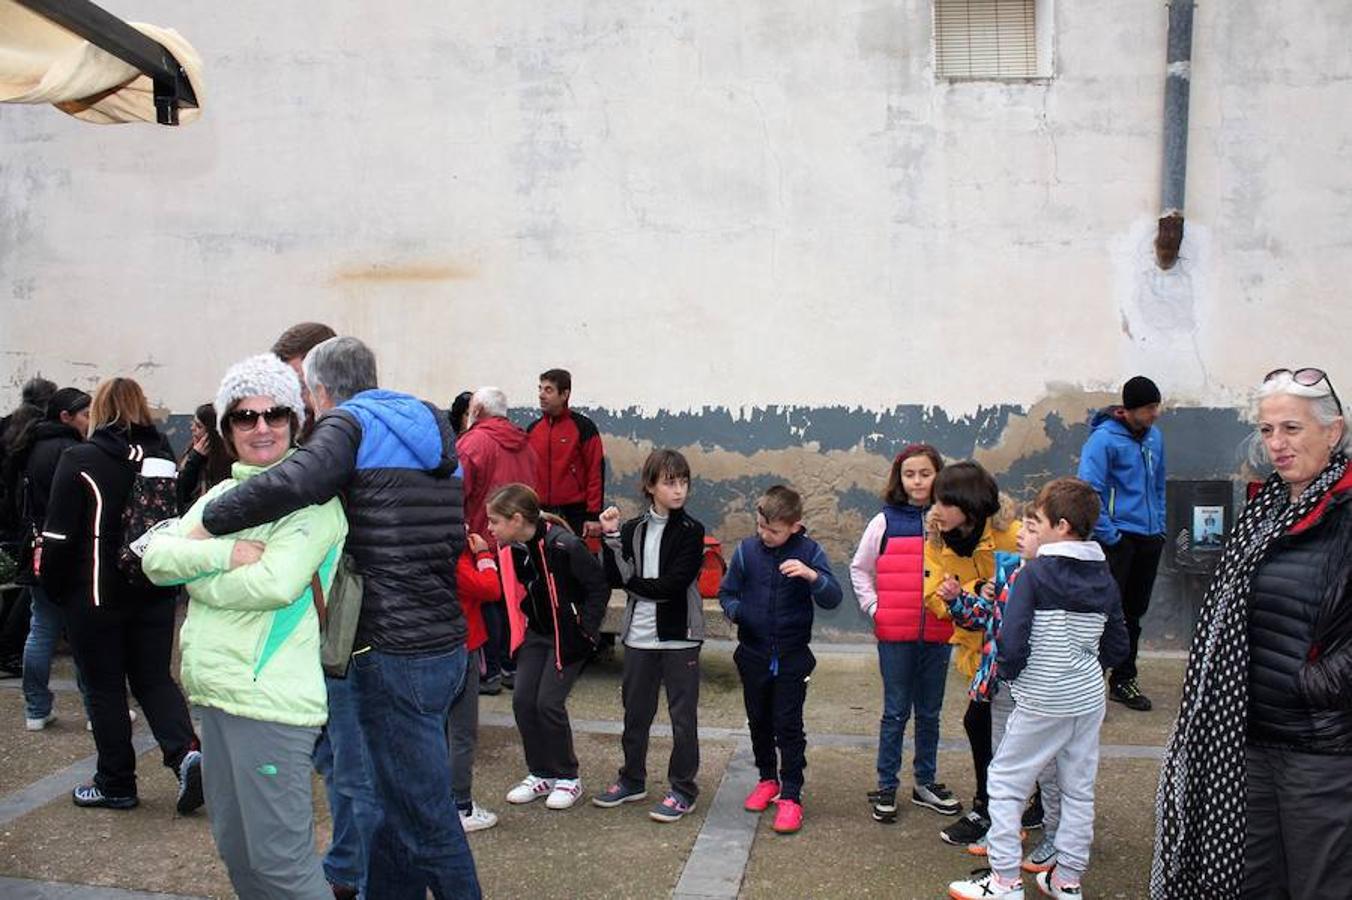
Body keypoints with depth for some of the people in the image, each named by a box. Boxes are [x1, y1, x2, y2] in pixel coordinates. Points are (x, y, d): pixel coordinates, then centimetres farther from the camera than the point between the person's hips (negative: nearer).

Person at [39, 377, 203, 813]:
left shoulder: (79, 461, -10)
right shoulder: (162, 458, 4)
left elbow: (60, 535, -11)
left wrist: (53, 586, 3)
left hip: (97, 593, -4)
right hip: (156, 593, 5)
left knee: (105, 687, 7)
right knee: (154, 677, 12)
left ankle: (116, 784, 15)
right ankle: (185, 753, -8)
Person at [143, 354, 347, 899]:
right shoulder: (221, 492, 14)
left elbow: (275, 584, -21)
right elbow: (155, 555, 3)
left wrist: (192, 571, -6)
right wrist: (226, 553, -14)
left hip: (270, 695, -8)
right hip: (217, 690, 8)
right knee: (235, 848, 19)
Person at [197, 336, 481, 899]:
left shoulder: (350, 425, -7)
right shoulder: (428, 427, 17)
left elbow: (295, 482, -29)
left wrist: (209, 522, -17)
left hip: (397, 655, -9)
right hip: (446, 642, 9)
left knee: (425, 818, 1)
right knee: (397, 803, 21)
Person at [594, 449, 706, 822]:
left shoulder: (691, 531, -7)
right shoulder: (633, 529, 6)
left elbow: (673, 585, -17)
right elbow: (615, 578, -3)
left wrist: (632, 582, -6)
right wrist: (612, 538, -13)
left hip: (679, 636, -4)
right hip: (639, 635, 4)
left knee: (683, 715, 3)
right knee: (635, 711, 15)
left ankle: (683, 789, 15)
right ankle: (632, 780, 31)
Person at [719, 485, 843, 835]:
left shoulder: (808, 552, -9)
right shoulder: (746, 550, -5)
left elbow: (833, 599, -13)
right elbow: (727, 591, 5)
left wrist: (812, 575, -32)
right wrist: (734, 609, -18)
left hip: (793, 656, -3)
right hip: (753, 653, 3)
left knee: (788, 725, -1)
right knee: (759, 720, 16)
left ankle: (791, 796, 8)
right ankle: (767, 779, 35)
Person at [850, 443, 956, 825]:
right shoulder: (885, 521, -1)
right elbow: (859, 568, 7)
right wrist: (873, 607, -2)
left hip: (938, 632, 1)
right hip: (895, 634, -1)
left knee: (930, 711, 14)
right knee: (896, 711, 7)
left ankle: (926, 782, 28)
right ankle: (886, 787, 16)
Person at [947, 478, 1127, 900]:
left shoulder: (1035, 573, -17)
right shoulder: (1105, 579, 3)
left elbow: (1013, 641, -22)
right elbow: (1117, 647, 10)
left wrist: (1007, 673, -4)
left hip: (1042, 702, -6)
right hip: (1089, 699, 6)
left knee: (1005, 781, 6)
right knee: (1079, 789, 15)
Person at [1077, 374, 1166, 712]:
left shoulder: (1154, 436, 8)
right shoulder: (1104, 438, -14)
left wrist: (1159, 528, 13)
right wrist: (1108, 536, -16)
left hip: (1149, 539, 7)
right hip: (1118, 540, -7)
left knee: (1134, 612, 15)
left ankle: (1124, 681, 28)